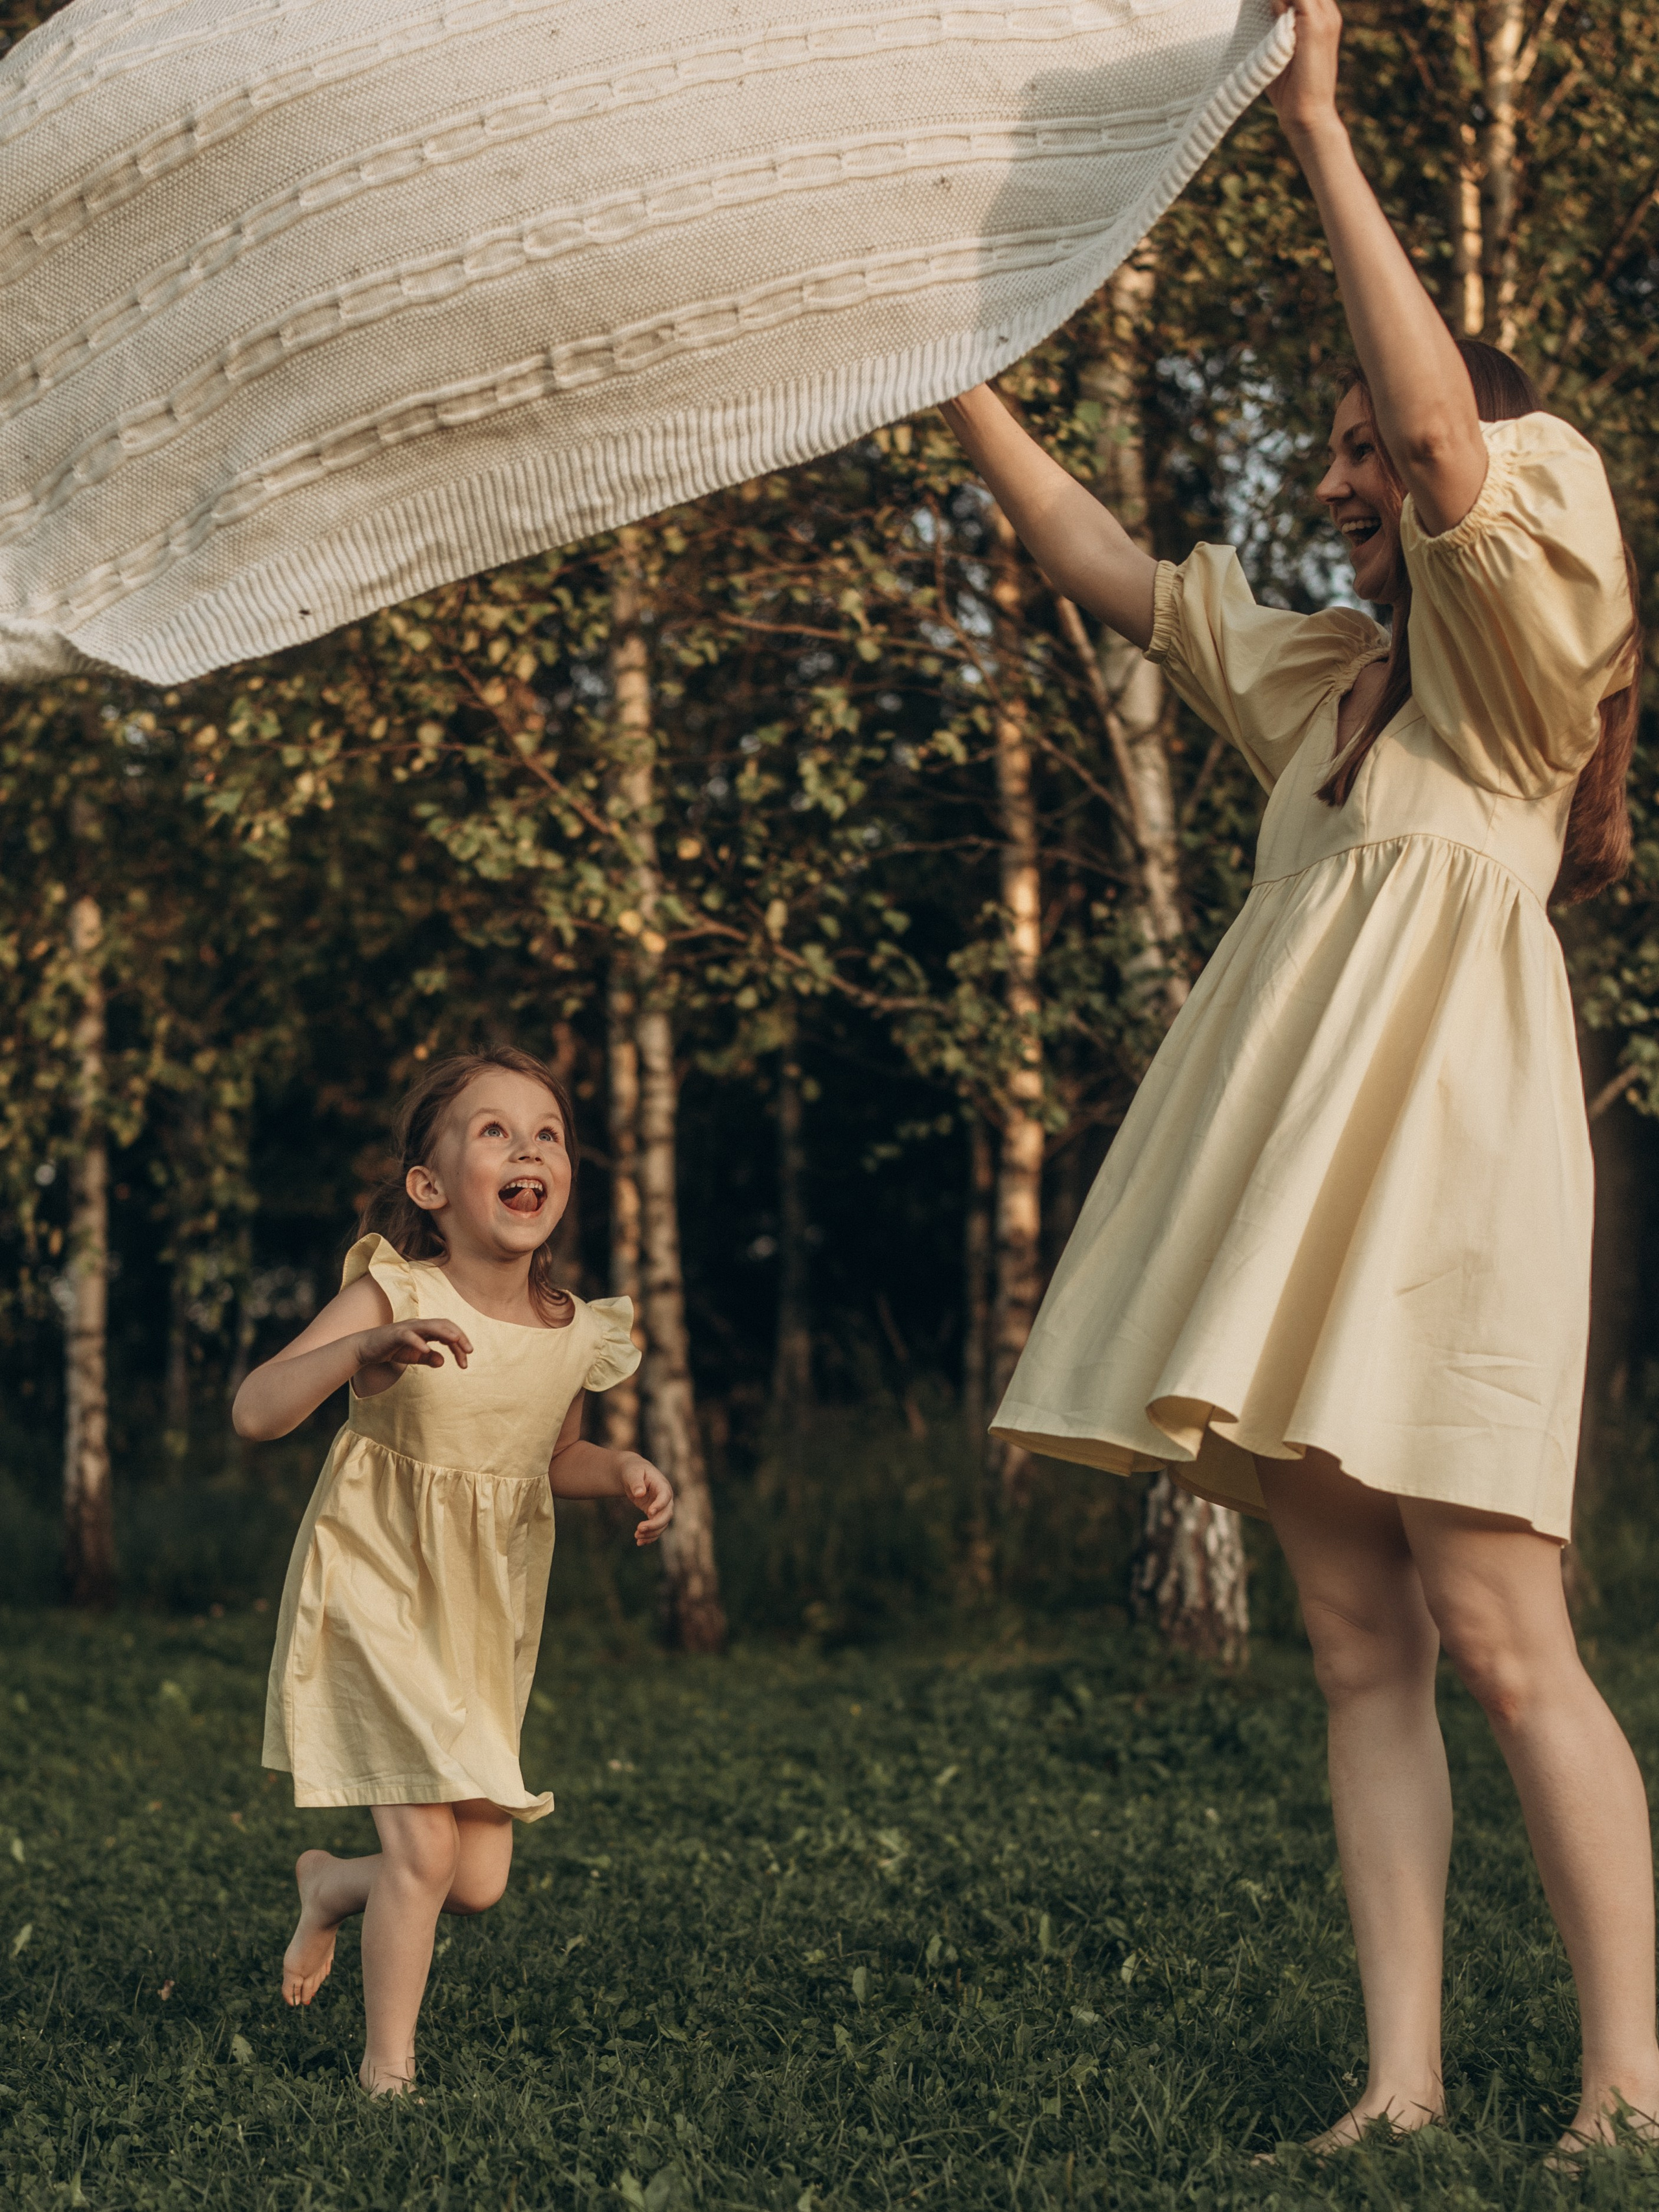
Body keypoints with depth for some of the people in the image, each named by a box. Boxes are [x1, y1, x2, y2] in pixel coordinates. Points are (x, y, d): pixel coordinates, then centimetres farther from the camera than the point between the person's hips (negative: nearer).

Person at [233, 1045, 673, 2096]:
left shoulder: (576, 1335, -4)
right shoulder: (392, 1296, -17)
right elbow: (256, 1410, -28)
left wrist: (624, 1472, -6)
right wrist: (369, 1350, -44)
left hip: (487, 1619, 5)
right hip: (377, 1596, -5)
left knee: (480, 1882, 5)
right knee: (426, 1849, -13)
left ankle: (333, 1886, 38)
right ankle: (387, 2071, 9)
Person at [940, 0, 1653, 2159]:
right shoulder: (1323, 679, 23)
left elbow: (1454, 435, -15)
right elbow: (1107, 570, 28)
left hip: (1443, 1174, -8)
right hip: (1295, 1200, 8)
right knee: (1361, 1651, 1)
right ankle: (1404, 2087, 0)